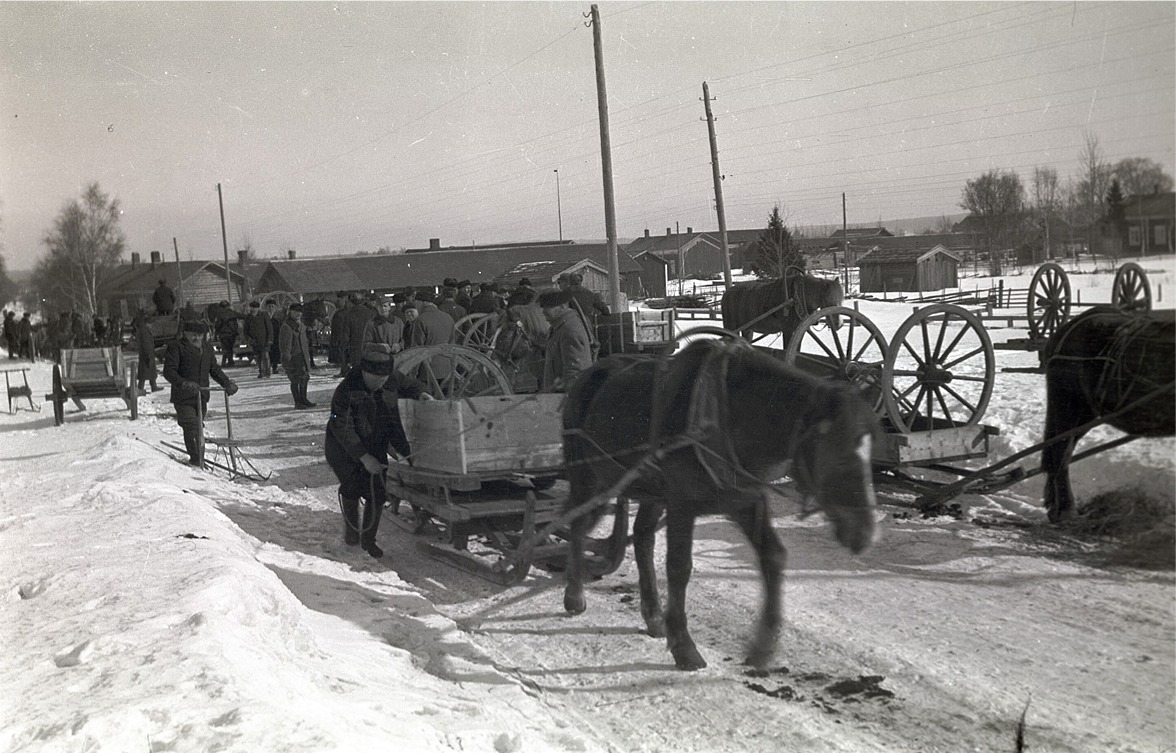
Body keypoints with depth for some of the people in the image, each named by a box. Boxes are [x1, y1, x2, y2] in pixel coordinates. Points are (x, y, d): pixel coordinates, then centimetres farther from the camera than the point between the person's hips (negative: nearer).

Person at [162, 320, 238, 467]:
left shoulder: (207, 348, 15)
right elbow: (169, 371, -14)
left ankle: (199, 460, 20)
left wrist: (227, 383, 8)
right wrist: (183, 384, -30)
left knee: (199, 428, 11)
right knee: (191, 427, -15)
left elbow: (214, 370, 24)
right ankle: (196, 461, -15)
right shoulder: (176, 347, -6)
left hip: (202, 397, 6)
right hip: (183, 398, -6)